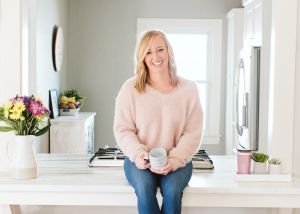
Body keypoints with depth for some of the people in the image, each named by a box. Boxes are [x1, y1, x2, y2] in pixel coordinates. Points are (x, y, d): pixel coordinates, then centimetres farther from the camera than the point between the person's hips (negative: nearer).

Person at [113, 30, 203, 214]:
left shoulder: (189, 88, 1)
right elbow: (123, 129, 1)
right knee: (145, 188, -32)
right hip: (140, 160, 0)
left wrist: (174, 160, -17)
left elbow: (192, 133, -1)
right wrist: (138, 153, -18)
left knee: (172, 190, -31)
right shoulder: (130, 88, 0)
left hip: (177, 160, 1)